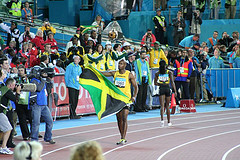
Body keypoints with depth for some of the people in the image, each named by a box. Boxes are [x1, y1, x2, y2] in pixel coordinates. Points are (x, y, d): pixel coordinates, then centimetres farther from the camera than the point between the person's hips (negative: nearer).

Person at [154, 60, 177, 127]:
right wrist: (175, 91, -8)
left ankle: (162, 119, -31)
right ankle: (169, 122, 20)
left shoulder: (157, 73, 4)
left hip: (161, 89, 0)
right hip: (167, 88, 1)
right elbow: (172, 82, -7)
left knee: (162, 106, -7)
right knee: (167, 106, 13)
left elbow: (155, 83, 9)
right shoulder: (169, 72, 1)